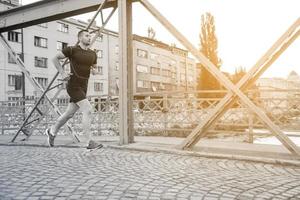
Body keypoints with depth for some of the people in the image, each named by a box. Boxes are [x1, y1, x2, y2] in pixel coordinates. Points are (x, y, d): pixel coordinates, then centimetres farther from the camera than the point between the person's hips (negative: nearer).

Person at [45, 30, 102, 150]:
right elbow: (55, 59, 2)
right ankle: (89, 142, -16)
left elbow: (94, 69, 23)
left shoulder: (93, 54, 12)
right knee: (88, 110, -20)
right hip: (73, 86, -7)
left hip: (83, 88, 8)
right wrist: (62, 73, -11)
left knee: (69, 114, 16)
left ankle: (52, 131, 39)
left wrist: (93, 70, -3)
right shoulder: (72, 49, -5)